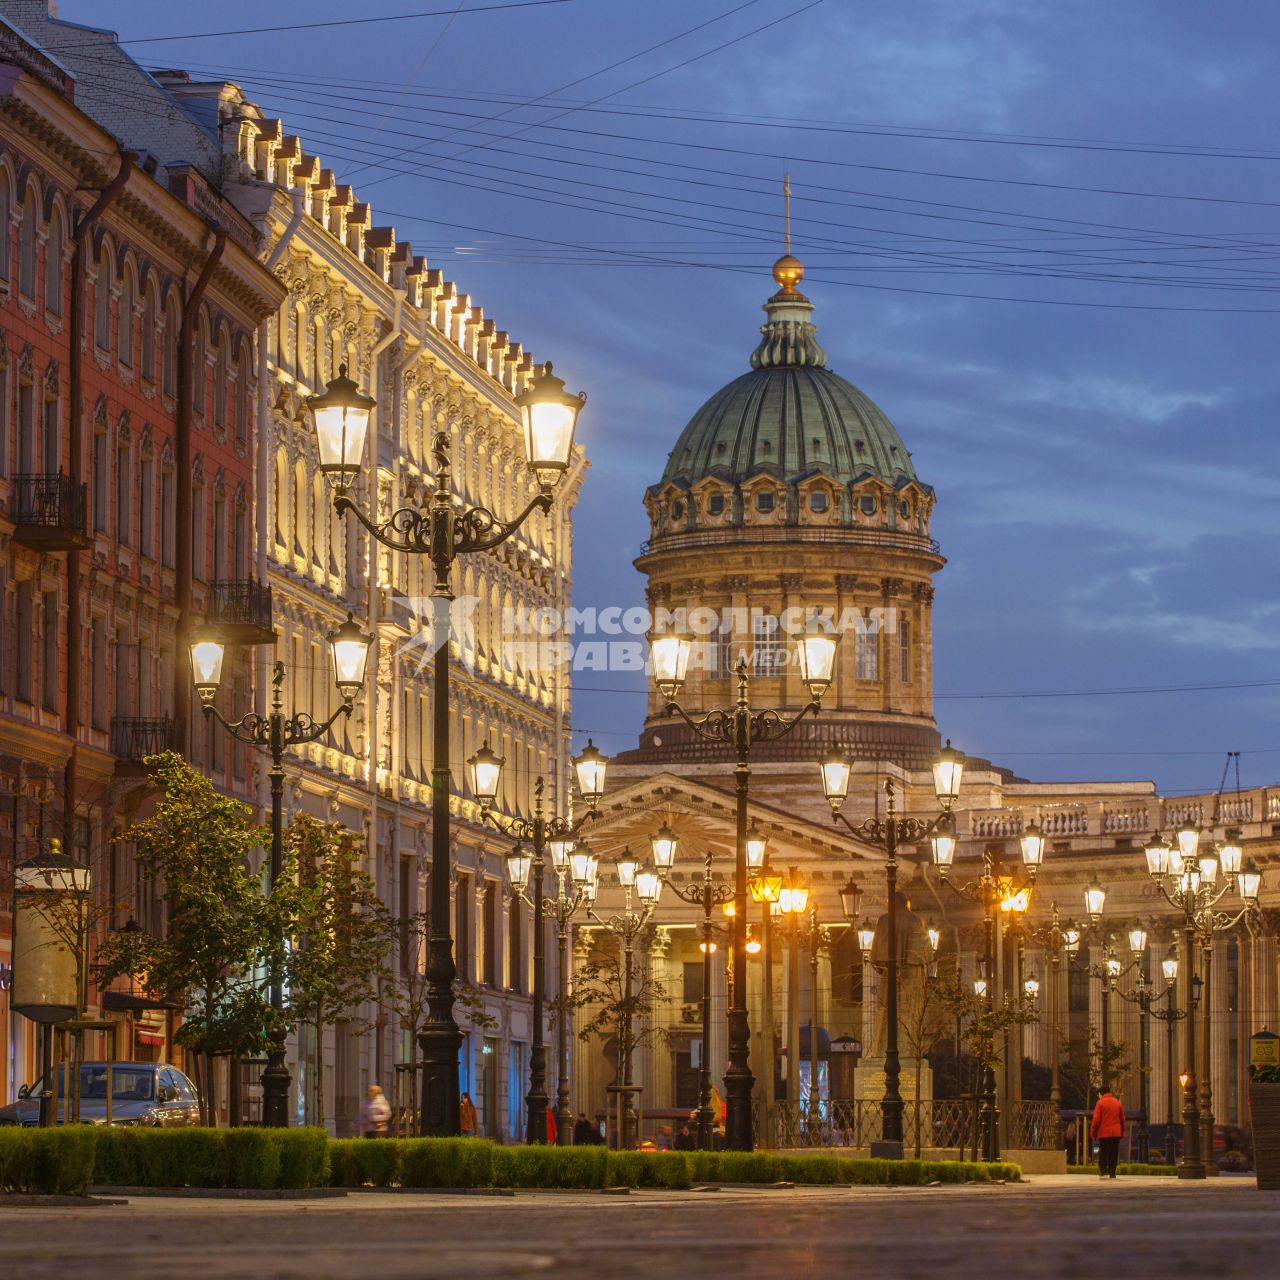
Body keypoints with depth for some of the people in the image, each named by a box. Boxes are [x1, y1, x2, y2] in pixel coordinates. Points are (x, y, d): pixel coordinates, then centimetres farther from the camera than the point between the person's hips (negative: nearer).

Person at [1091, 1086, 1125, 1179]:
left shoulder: (1100, 1103, -4)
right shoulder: (1117, 1103, 11)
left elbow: (1096, 1119, -9)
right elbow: (1122, 1119, 14)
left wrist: (1093, 1133, -3)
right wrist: (1122, 1132, 20)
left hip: (1103, 1133, -3)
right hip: (1116, 1133, 3)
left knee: (1103, 1154, 4)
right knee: (1114, 1154, 6)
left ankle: (1103, 1172, -6)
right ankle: (1112, 1174, 3)